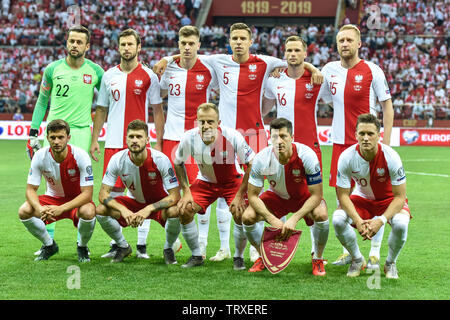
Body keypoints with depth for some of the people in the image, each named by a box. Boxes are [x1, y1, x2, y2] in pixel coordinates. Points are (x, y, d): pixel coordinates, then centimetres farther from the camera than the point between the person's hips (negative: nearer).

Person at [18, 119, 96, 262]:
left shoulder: (80, 155, -25)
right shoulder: (40, 156, -17)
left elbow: (87, 193, -26)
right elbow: (30, 189, -13)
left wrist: (61, 208, -41)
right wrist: (40, 208, -37)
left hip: (77, 200, -3)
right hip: (53, 198, 3)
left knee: (88, 212, -37)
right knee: (24, 211, -24)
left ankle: (82, 247, -3)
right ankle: (49, 245, 4)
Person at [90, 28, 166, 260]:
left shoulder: (148, 76, 2)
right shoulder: (109, 76, 10)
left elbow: (157, 111, 4)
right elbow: (101, 110, 15)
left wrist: (159, 142, -4)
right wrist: (94, 140, 8)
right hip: (113, 143, 3)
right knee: (113, 193, 2)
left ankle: (142, 245, 5)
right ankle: (116, 244, 9)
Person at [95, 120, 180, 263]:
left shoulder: (160, 159, -27)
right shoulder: (117, 160, -20)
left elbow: (175, 195, -26)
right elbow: (103, 194, -17)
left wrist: (148, 209, -39)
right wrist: (123, 210, -35)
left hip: (159, 204, -3)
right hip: (134, 202, 3)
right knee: (100, 210, -22)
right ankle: (123, 246, 5)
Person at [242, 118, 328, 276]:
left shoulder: (306, 155, -31)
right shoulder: (261, 159, -26)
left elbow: (316, 195, -26)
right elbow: (253, 195, -17)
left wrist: (294, 219, -36)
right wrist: (272, 219, -30)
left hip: (303, 196, -2)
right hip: (277, 195, 2)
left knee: (321, 214, -33)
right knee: (247, 216, -21)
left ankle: (318, 260, -7)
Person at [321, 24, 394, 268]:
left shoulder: (372, 71, -5)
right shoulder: (329, 70, 6)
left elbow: (387, 106, -1)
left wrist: (386, 144, -7)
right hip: (340, 143, 4)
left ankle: (375, 253, 5)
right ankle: (348, 251, 17)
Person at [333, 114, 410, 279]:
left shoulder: (391, 157, -28)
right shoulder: (346, 157, -24)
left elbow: (400, 197, -23)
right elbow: (343, 195, -17)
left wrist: (381, 220, -37)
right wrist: (358, 221, -33)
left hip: (389, 199, -2)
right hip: (361, 198, 2)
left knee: (401, 223, -34)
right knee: (338, 219, -27)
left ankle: (390, 263, -3)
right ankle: (357, 259, 1)